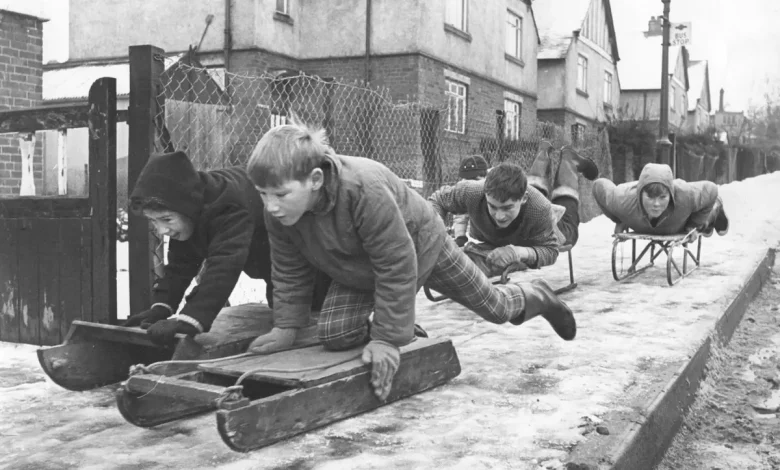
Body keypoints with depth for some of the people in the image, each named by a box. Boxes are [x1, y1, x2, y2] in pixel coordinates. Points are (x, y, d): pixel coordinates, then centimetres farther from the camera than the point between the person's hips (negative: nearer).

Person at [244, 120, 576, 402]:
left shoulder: (365, 191, -45)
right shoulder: (278, 211, -25)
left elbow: (397, 268, -39)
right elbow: (288, 271, -9)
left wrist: (387, 338, -36)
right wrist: (286, 326, -15)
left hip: (420, 246, -5)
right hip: (360, 271, 5)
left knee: (493, 307, 10)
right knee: (333, 335, -14)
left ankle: (538, 296, 45)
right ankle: (403, 325, 15)